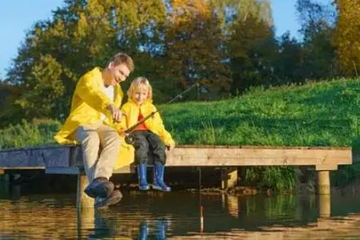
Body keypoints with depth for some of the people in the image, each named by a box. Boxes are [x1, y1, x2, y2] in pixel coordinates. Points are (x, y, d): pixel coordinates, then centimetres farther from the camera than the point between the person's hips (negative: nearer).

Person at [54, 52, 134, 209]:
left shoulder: (118, 91, 21)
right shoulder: (89, 78, -4)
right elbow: (92, 93, -30)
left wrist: (117, 126, 6)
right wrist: (110, 106, -49)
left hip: (102, 126, 5)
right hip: (82, 124, -5)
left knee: (114, 137, -33)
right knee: (92, 138, -41)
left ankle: (99, 181, -57)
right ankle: (101, 192, -61)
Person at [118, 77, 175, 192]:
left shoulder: (151, 107, 25)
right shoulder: (127, 107, 17)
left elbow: (159, 126, 21)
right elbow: (121, 124, 8)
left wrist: (168, 139, 9)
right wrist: (122, 130, -17)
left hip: (149, 132, 3)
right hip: (134, 132, -3)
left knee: (160, 145, -31)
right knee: (143, 145, -38)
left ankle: (158, 181, -29)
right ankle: (142, 180, -37)